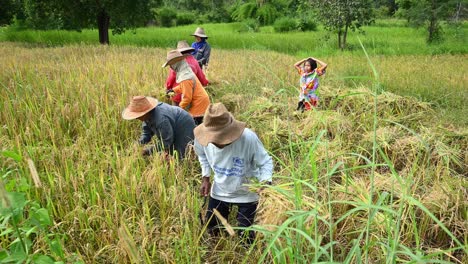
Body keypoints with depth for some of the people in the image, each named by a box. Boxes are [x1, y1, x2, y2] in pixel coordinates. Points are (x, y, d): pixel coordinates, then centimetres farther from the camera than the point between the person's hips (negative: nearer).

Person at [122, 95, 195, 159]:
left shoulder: (161, 119, -39)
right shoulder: (149, 114, -10)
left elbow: (166, 142, -31)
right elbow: (147, 131, 3)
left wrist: (149, 151, -28)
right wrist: (140, 142, -16)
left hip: (184, 130, -9)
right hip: (174, 131, 9)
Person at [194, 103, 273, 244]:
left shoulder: (248, 137, -36)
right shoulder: (203, 138, -23)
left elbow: (265, 162, -21)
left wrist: (265, 182, -38)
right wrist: (205, 178, -6)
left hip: (246, 194, -3)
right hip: (219, 191, 3)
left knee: (245, 238, 9)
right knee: (212, 230, 20)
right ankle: (226, 209, 49)